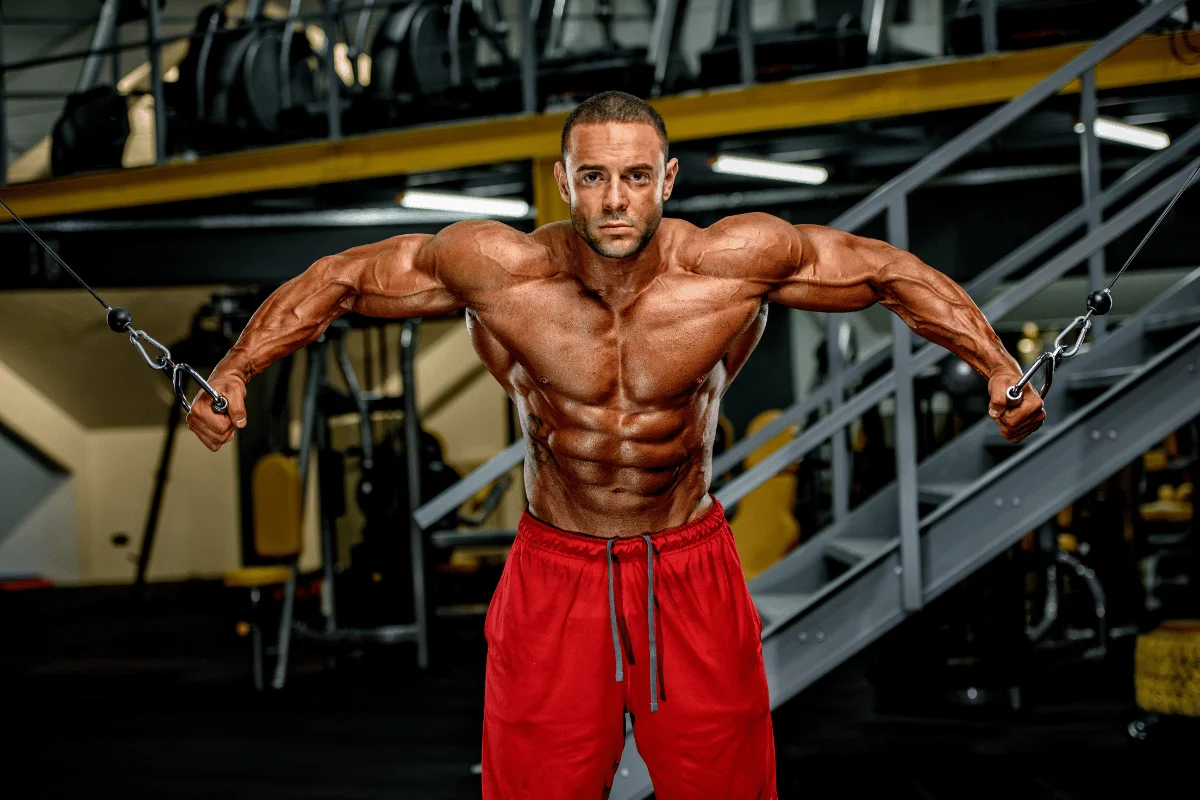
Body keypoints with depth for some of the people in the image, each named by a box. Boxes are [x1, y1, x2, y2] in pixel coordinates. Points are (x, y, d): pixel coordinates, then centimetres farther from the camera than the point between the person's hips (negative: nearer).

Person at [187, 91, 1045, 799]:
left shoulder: (736, 261, -15)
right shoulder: (499, 269, -15)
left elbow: (892, 272, -2)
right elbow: (341, 278, -2)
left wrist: (1000, 371, -6)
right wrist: (233, 373, -7)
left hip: (691, 573, 1)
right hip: (555, 576, 0)